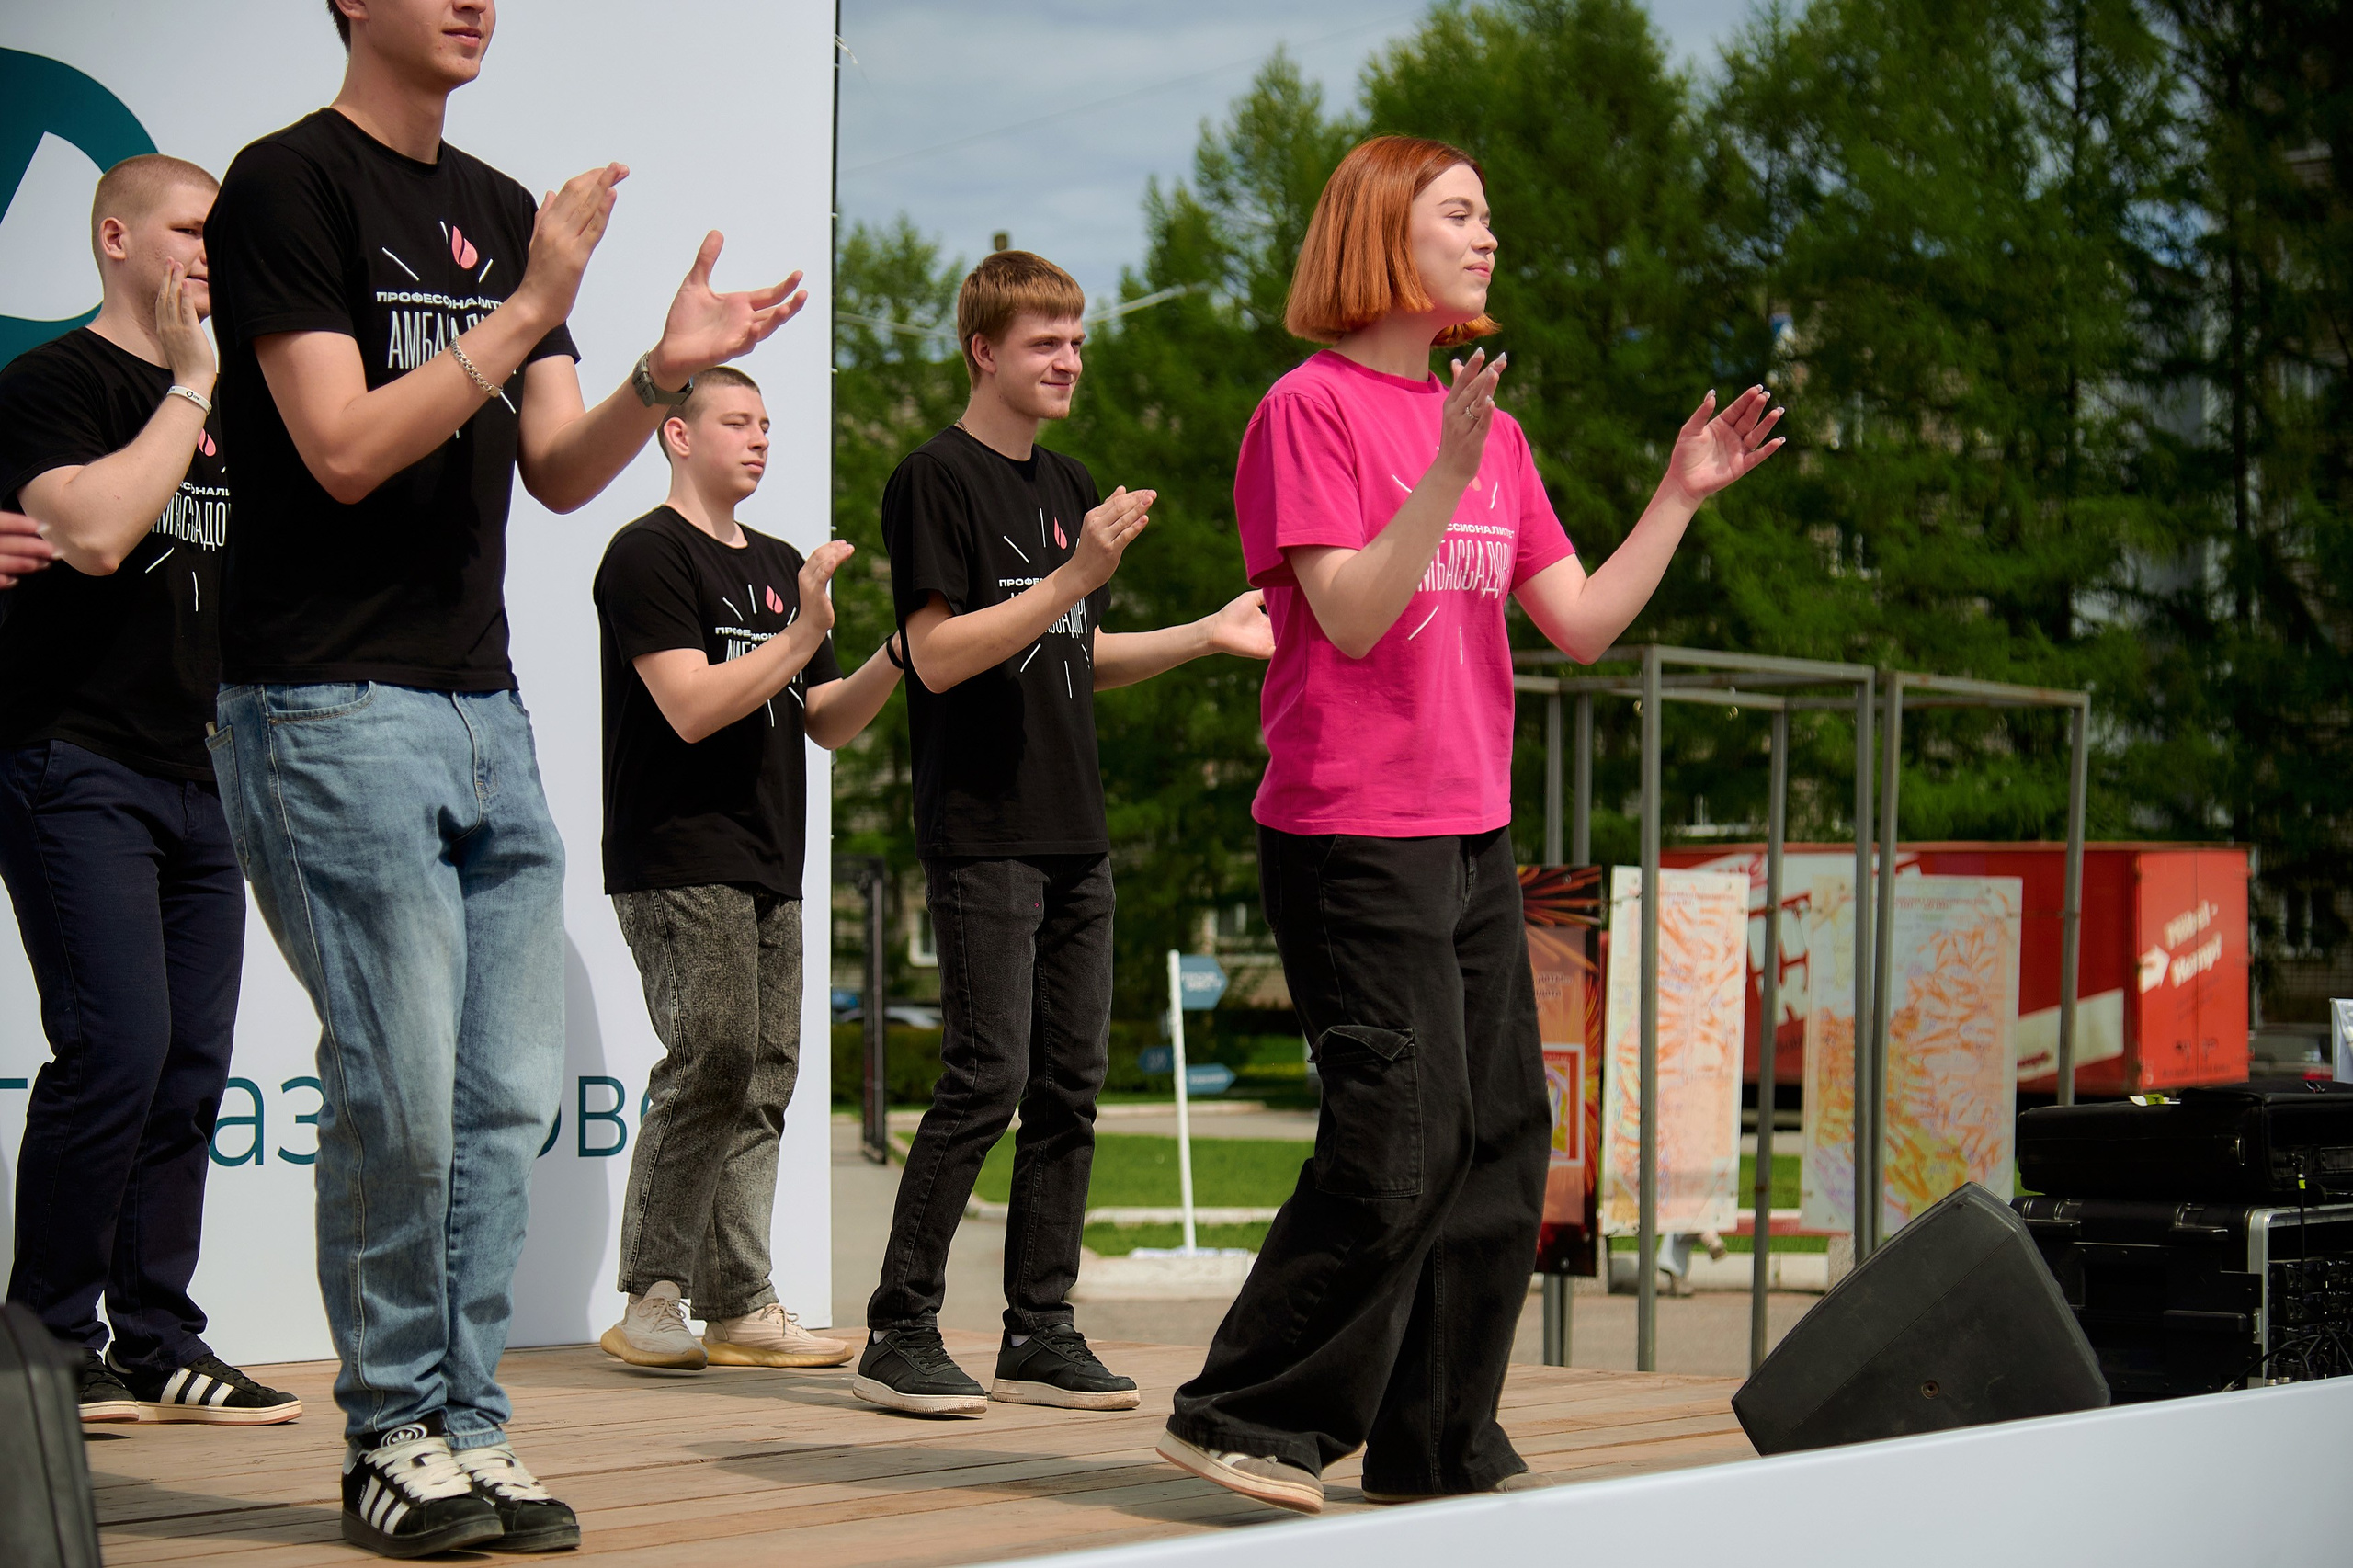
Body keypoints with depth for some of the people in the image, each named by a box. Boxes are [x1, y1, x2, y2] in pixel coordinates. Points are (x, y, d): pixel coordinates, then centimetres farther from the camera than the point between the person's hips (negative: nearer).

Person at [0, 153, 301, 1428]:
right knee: (118, 1047, -15)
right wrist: (189, 387, -11)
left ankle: (155, 1338, 9)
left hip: (195, 772, 8)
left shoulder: (227, 401, 20)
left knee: (193, 1063, 3)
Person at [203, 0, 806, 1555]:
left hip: (485, 703, 7)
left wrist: (662, 376, -5)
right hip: (334, 707, -7)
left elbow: (560, 473, 13)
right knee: (399, 1094, -7)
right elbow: (345, 450, -14)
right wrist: (526, 313, -18)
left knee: (510, 1095, 5)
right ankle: (396, 1434, 6)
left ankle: (465, 1426, 12)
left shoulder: (502, 209, 16)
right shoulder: (290, 183, -5)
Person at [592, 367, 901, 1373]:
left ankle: (739, 1307, 6)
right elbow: (691, 706, -15)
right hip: (679, 863, -8)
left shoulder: (779, 567, 21)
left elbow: (827, 724, 20)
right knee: (713, 1061, -15)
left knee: (763, 1079, 4)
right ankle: (650, 1299, -9)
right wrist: (803, 636, -17)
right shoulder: (648, 554, -4)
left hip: (769, 870, 8)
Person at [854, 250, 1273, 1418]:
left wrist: (1207, 636, 13)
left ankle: (1039, 1336, 11)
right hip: (980, 830, -8)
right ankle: (898, 1333, -2)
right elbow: (940, 656, -14)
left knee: (1071, 1081, 6)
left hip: (1072, 831, 8)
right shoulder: (936, 479, -6)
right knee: (986, 1078, -10)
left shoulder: (1069, 487, 18)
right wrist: (1071, 580, -21)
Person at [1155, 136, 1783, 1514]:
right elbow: (1351, 617, -16)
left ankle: (1436, 1450, 15)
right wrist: (1448, 471, -24)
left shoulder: (1495, 430, 15)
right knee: (1401, 1142, -10)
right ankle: (1243, 1417, 2)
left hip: (1471, 832, 8)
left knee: (1503, 1141, 7)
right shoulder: (1311, 409, -7)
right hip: (1350, 832, -8)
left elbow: (1583, 624, 13)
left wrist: (1682, 497, 4)